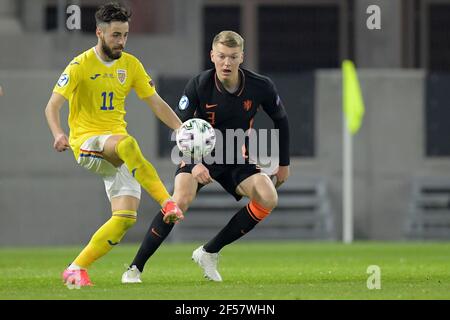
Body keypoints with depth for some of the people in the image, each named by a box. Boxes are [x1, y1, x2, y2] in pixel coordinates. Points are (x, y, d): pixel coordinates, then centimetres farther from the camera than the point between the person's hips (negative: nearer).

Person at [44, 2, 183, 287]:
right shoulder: (81, 65, -7)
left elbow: (156, 103, 10)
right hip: (86, 142, -5)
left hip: (118, 151, 5)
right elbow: (52, 106, -11)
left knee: (126, 217, -11)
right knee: (126, 143, -40)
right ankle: (168, 203, -38)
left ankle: (76, 269, 0)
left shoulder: (131, 64, 7)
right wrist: (58, 134, -31)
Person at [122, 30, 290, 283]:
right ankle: (135, 269, -20)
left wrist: (284, 163, 7)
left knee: (268, 198, -21)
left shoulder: (260, 87, -15)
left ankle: (209, 253, -7)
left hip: (236, 158, 3)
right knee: (180, 201, -30)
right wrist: (194, 164, -35)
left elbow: (281, 120, 4)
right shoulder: (198, 86, -21)